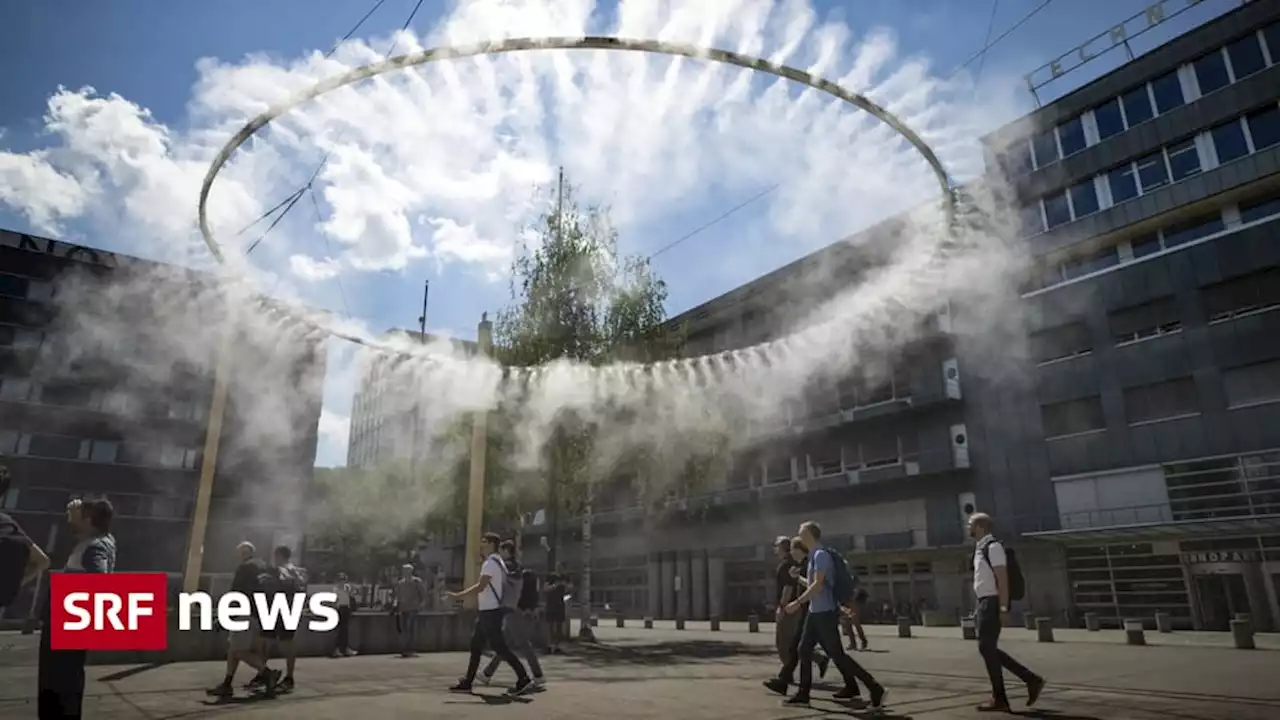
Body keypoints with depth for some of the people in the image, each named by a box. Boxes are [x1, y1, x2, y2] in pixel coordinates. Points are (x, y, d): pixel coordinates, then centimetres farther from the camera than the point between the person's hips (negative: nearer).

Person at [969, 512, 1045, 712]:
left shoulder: (993, 547, -14)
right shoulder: (981, 548, 15)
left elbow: (1002, 578, -19)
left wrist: (1003, 606, -23)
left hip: (992, 603, -10)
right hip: (984, 603, 10)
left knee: (987, 648, -4)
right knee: (988, 649, 12)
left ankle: (999, 700, 6)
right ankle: (1031, 680, 20)